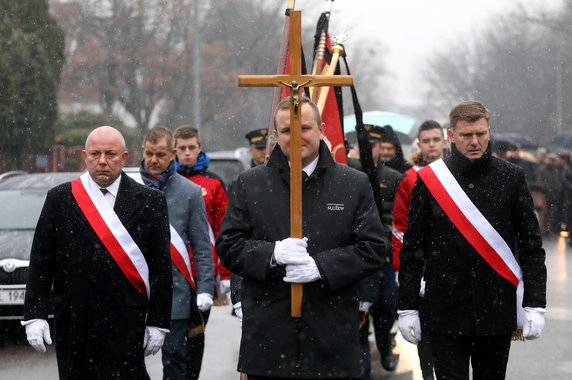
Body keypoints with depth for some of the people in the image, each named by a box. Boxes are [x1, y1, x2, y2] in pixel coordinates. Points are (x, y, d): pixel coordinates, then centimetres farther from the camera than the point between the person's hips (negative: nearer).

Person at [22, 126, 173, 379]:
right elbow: (41, 261, 6)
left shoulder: (150, 202, 3)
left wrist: (157, 322, -1)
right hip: (72, 324, 2)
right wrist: (35, 316, -2)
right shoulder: (59, 199, 6)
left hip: (125, 326, -2)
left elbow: (161, 266, 3)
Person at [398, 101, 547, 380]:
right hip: (445, 314, -1)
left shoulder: (512, 177, 3)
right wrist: (407, 307, 0)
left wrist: (535, 304, -4)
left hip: (497, 313, 1)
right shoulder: (429, 179, 1)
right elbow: (412, 249, 3)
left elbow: (531, 245, 3)